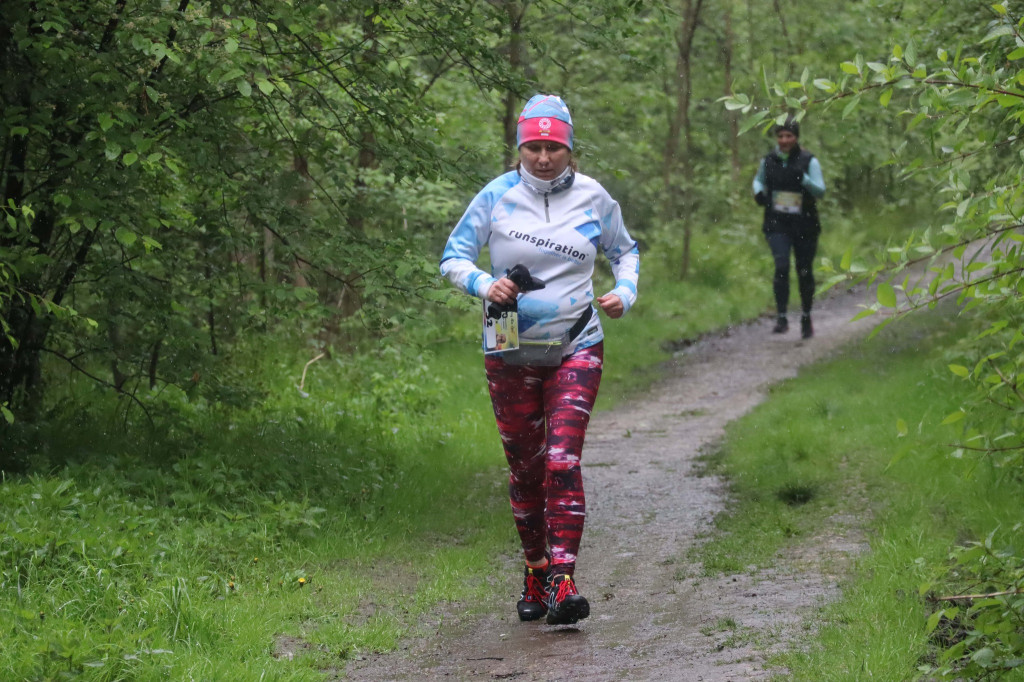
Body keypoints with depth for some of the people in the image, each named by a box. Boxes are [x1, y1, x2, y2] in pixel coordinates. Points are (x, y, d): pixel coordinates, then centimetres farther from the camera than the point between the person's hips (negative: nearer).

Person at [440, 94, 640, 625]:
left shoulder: (592, 198, 1)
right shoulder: (497, 196, -2)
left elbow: (624, 250, 18)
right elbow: (453, 258, 2)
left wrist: (625, 292, -1)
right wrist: (484, 284, -18)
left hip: (576, 348, -1)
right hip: (511, 354, 1)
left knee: (562, 460, -16)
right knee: (525, 468, 7)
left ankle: (562, 581, -20)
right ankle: (535, 574, 24)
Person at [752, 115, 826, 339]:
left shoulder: (809, 161, -6)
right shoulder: (768, 161, 2)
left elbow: (820, 191, -11)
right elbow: (758, 180, 22)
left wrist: (803, 179, -29)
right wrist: (758, 192, 0)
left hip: (804, 225, -1)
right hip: (777, 224, 1)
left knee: (805, 272, 7)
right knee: (781, 266, -18)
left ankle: (807, 318, 26)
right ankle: (781, 318, -17)